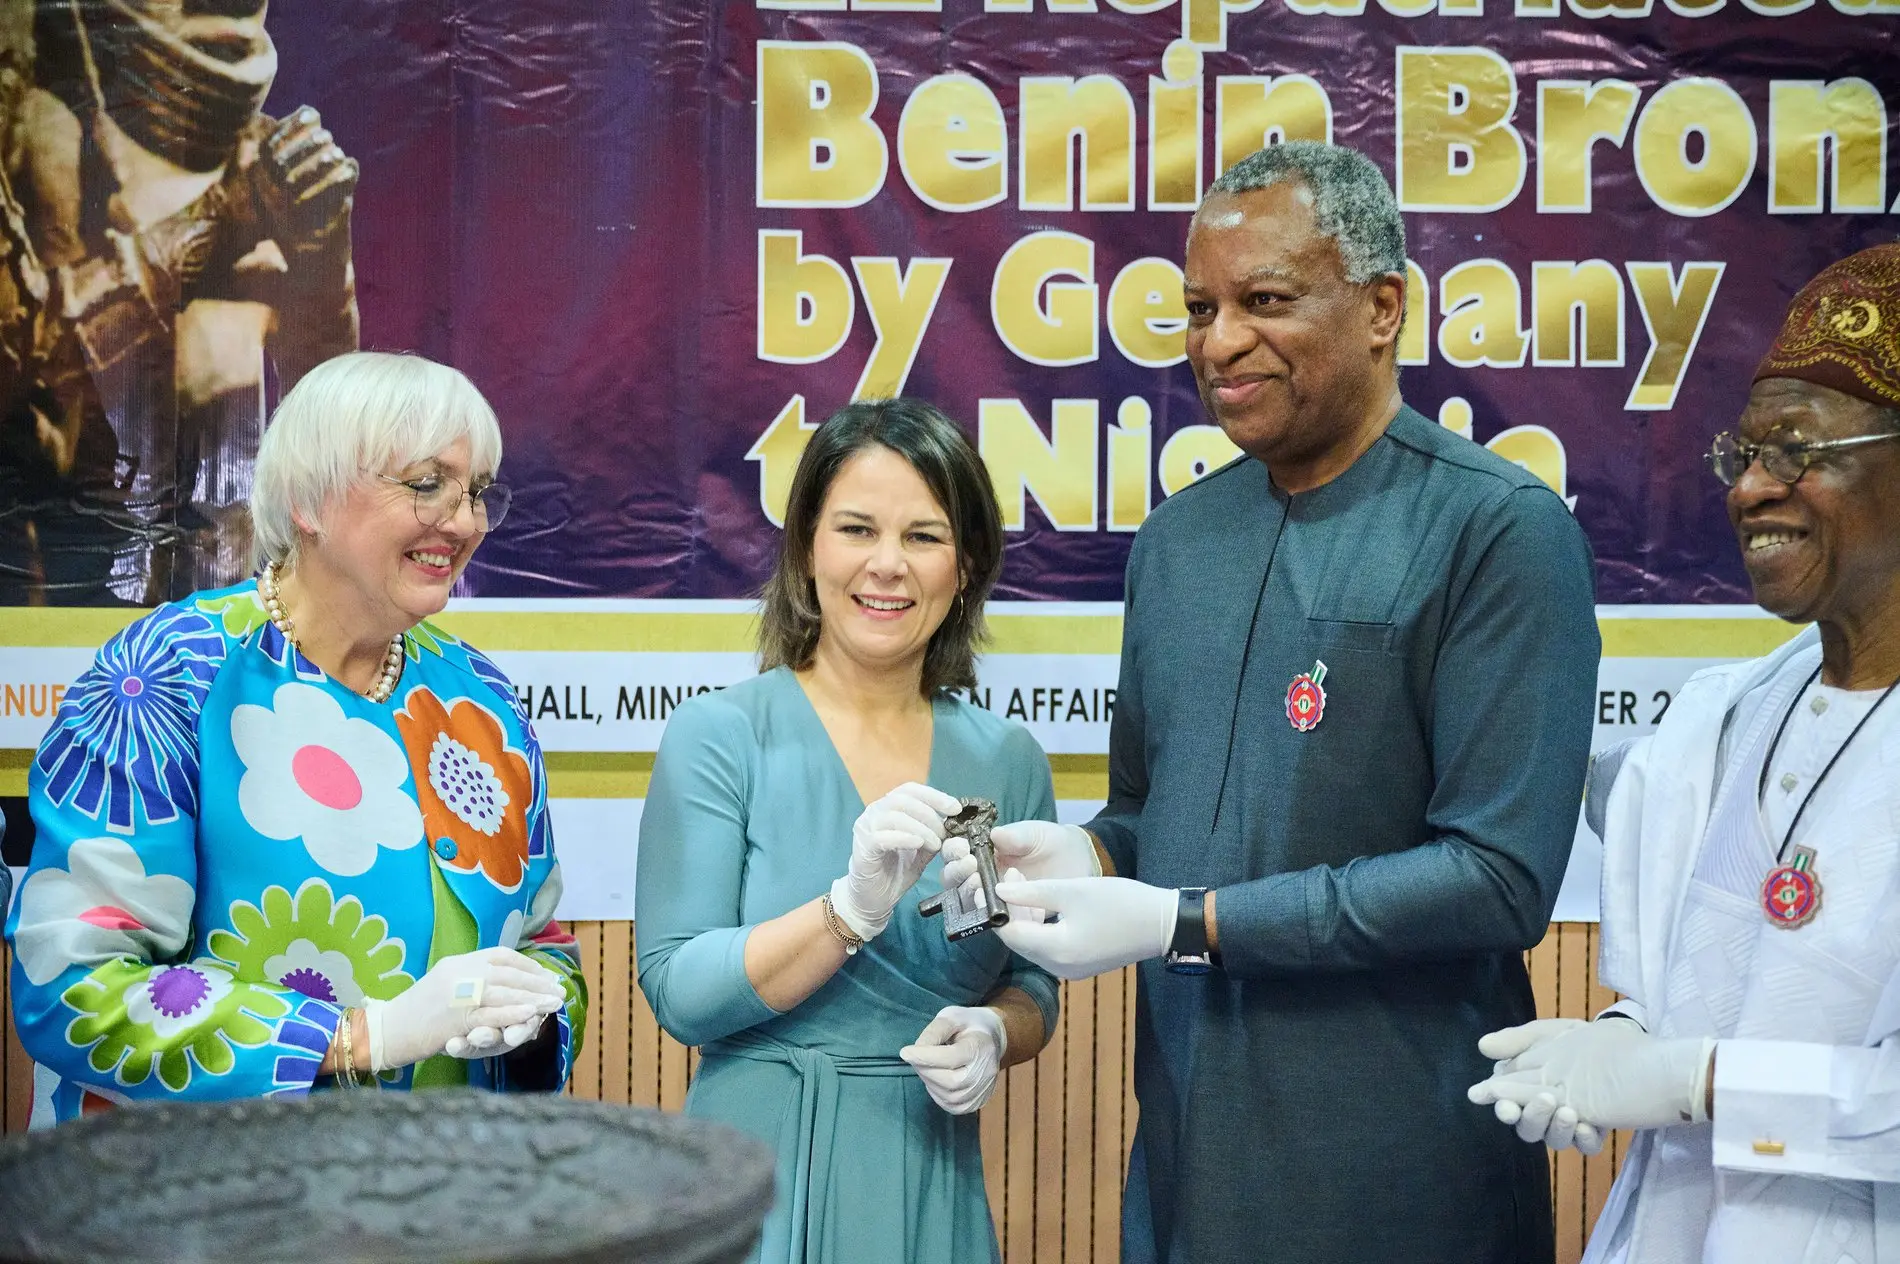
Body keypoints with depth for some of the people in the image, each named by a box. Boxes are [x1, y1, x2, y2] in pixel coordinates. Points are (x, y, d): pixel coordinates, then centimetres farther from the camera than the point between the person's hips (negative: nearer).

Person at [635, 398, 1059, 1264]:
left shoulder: (1007, 759, 2)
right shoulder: (718, 736, -7)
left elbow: (1032, 990, 10)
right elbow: (677, 992, -13)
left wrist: (992, 1032, -11)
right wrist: (853, 908, -25)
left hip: (932, 1187, 3)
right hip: (762, 1175, -3)